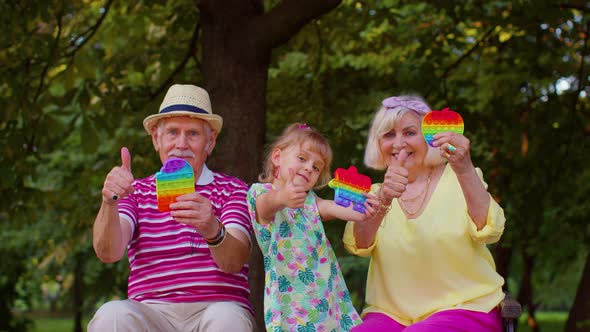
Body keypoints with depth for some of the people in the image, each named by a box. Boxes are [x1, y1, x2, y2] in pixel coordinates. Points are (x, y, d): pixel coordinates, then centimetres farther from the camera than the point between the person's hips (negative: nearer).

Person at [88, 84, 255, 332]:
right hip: (152, 312, 1)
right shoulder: (137, 193, 15)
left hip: (215, 309, -1)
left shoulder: (233, 190, 10)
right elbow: (108, 253, -3)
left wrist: (213, 231, -31)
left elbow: (233, 262, -8)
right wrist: (110, 203, -23)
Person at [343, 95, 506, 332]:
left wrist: (465, 171, -33)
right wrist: (383, 200, -28)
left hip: (464, 310, -3)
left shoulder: (457, 179, 3)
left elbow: (488, 231, -16)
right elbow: (357, 245, -8)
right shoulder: (375, 194, 12)